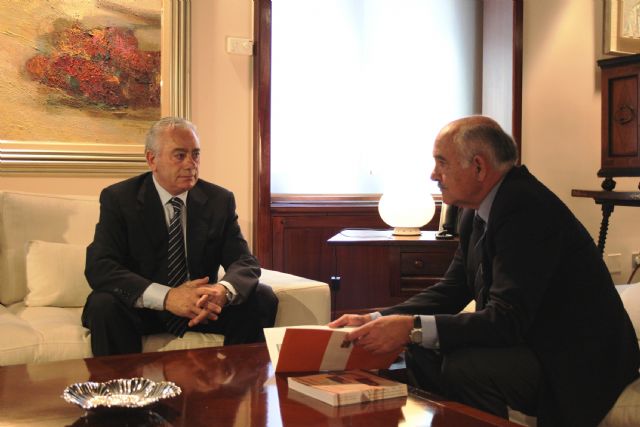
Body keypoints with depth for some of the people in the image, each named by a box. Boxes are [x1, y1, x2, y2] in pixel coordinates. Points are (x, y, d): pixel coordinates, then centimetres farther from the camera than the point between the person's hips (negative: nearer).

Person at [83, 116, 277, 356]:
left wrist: (223, 290, -33)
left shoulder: (220, 200, 0)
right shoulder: (118, 198, -8)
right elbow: (98, 266, -20)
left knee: (262, 298, -18)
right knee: (104, 305, -32)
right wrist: (166, 297, -36)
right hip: (143, 307, -3)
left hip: (202, 306, 3)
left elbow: (245, 262, -6)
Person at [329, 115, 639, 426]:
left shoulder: (527, 209, -24)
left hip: (581, 361, -9)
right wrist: (375, 320, -4)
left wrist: (413, 328, -33)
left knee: (463, 367, -29)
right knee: (421, 351, 0)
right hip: (528, 340, 9)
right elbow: (450, 291, 8)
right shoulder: (476, 214, 5)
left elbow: (507, 319, -29)